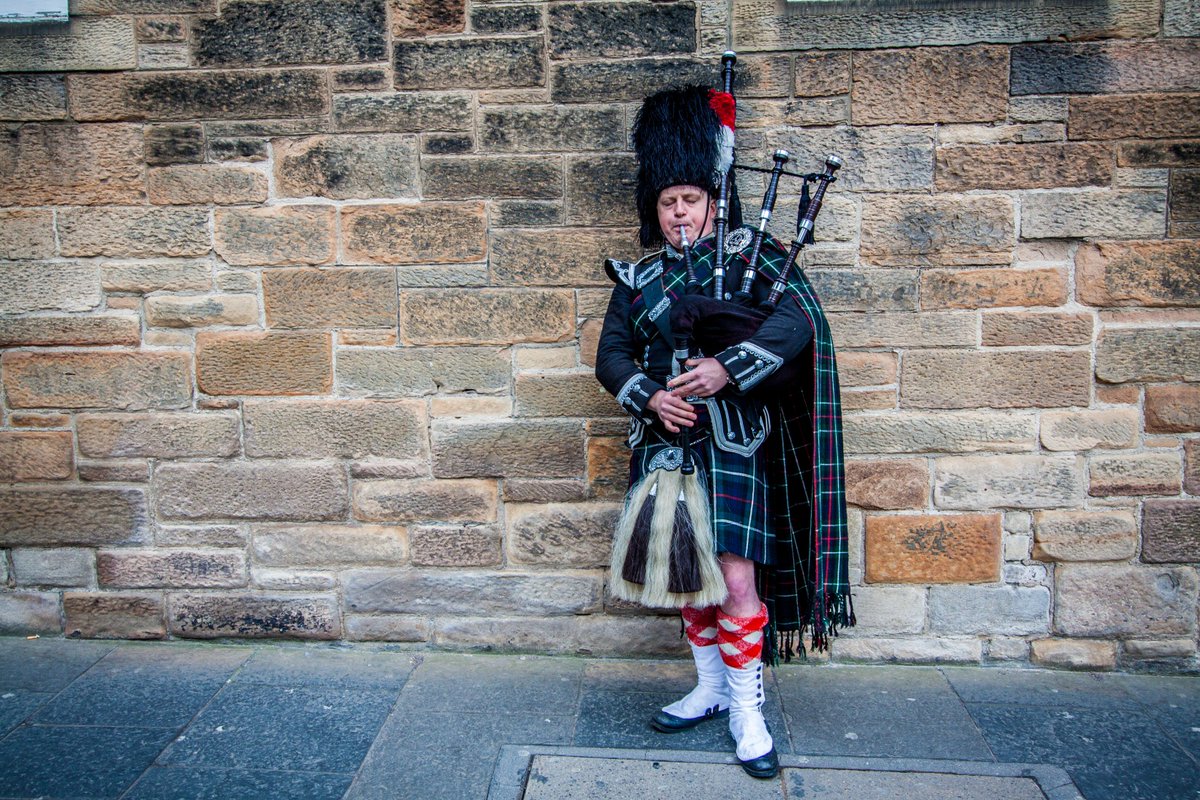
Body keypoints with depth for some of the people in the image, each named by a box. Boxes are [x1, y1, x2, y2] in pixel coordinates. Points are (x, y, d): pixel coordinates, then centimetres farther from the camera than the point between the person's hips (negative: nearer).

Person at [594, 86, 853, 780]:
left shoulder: (749, 253, 2)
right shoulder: (638, 278, 11)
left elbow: (799, 321, -12)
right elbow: (611, 356, 6)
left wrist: (726, 368, -24)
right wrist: (650, 397, -14)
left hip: (731, 441, -4)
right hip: (666, 440, 4)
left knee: (736, 578, -8)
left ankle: (748, 711, 9)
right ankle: (711, 688, 31)